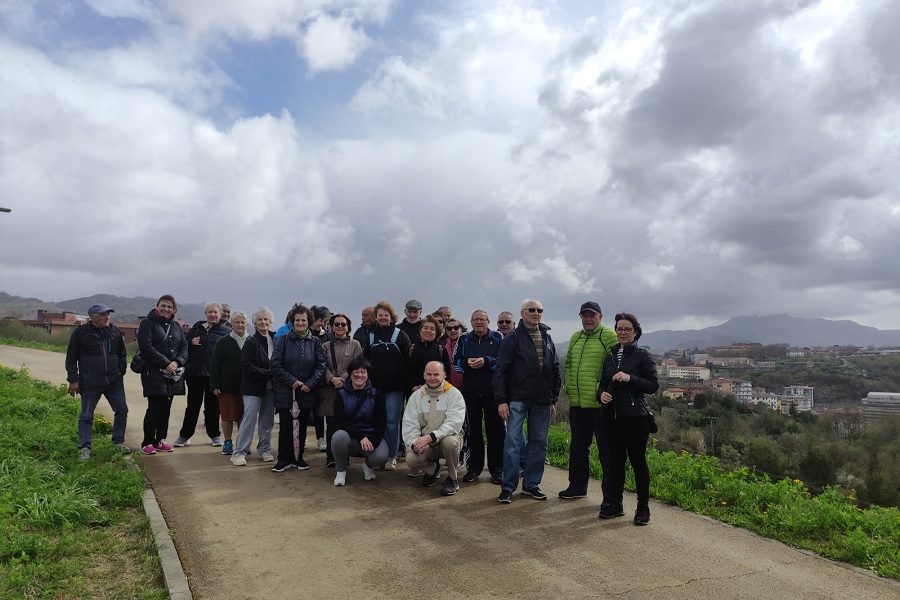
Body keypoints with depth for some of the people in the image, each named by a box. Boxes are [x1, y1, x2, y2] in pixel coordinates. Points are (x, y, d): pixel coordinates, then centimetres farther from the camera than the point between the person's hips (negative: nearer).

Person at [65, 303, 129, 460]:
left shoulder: (114, 331, 6)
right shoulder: (81, 333, -6)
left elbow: (122, 354, 17)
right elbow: (71, 358, -3)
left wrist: (121, 371, 8)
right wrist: (73, 380, -6)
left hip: (114, 381, 4)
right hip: (90, 383, -4)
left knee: (122, 409, 5)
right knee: (86, 415, 4)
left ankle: (118, 442, 20)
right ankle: (84, 448, 12)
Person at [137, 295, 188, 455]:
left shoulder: (176, 326, 15)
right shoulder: (147, 323, -3)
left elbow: (184, 347, 10)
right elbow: (146, 347, -14)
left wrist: (177, 362, -10)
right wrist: (165, 363, -17)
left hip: (173, 374, 6)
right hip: (154, 373, -6)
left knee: (166, 408, 9)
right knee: (154, 408, -6)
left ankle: (160, 440, 19)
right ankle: (147, 442, 6)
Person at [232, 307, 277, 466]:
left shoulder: (275, 340, 7)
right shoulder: (251, 342, -6)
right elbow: (247, 366, -13)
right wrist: (269, 374, -17)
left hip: (270, 387, 5)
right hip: (253, 387, -5)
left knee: (267, 420, 11)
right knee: (250, 418, -6)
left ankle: (264, 449, 23)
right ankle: (239, 452, 2)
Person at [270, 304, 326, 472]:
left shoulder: (315, 342, 4)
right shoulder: (283, 340, 0)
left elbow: (321, 365, -1)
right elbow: (275, 365, -5)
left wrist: (310, 384, -13)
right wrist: (292, 381, -13)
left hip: (307, 392, 2)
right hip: (285, 391, -2)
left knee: (302, 426, 9)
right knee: (285, 426, 0)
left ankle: (298, 458, 22)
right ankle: (284, 459, 12)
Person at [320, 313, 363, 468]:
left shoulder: (355, 345, 9)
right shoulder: (326, 346, 13)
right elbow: (323, 366, 3)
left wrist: (343, 379, -12)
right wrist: (332, 378, -15)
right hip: (330, 390, 1)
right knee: (331, 424, -1)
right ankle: (331, 457, 6)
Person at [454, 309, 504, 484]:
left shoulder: (498, 338, 3)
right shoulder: (464, 340, 11)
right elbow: (455, 361, 8)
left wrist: (486, 361, -19)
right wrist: (466, 363, -12)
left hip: (493, 391, -2)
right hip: (471, 391, 2)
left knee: (496, 430, 2)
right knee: (473, 430, 9)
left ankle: (496, 469, 12)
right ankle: (474, 468, 20)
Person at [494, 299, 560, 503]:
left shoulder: (547, 338, 11)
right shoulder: (513, 338, -4)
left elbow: (555, 371, 14)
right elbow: (501, 371, -7)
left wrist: (554, 400, 11)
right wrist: (501, 400, -13)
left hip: (542, 401, 5)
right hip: (518, 399, -5)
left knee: (539, 443, 8)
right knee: (512, 442, -5)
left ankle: (531, 484, 20)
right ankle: (508, 487, 4)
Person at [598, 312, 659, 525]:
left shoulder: (643, 355, -3)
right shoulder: (610, 355, 12)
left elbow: (653, 385, -7)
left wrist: (630, 378, -20)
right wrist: (602, 394, -2)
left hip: (635, 416, -5)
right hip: (612, 416, 5)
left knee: (638, 460, 1)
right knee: (615, 459, 11)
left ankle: (643, 507, 14)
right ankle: (615, 504, 22)